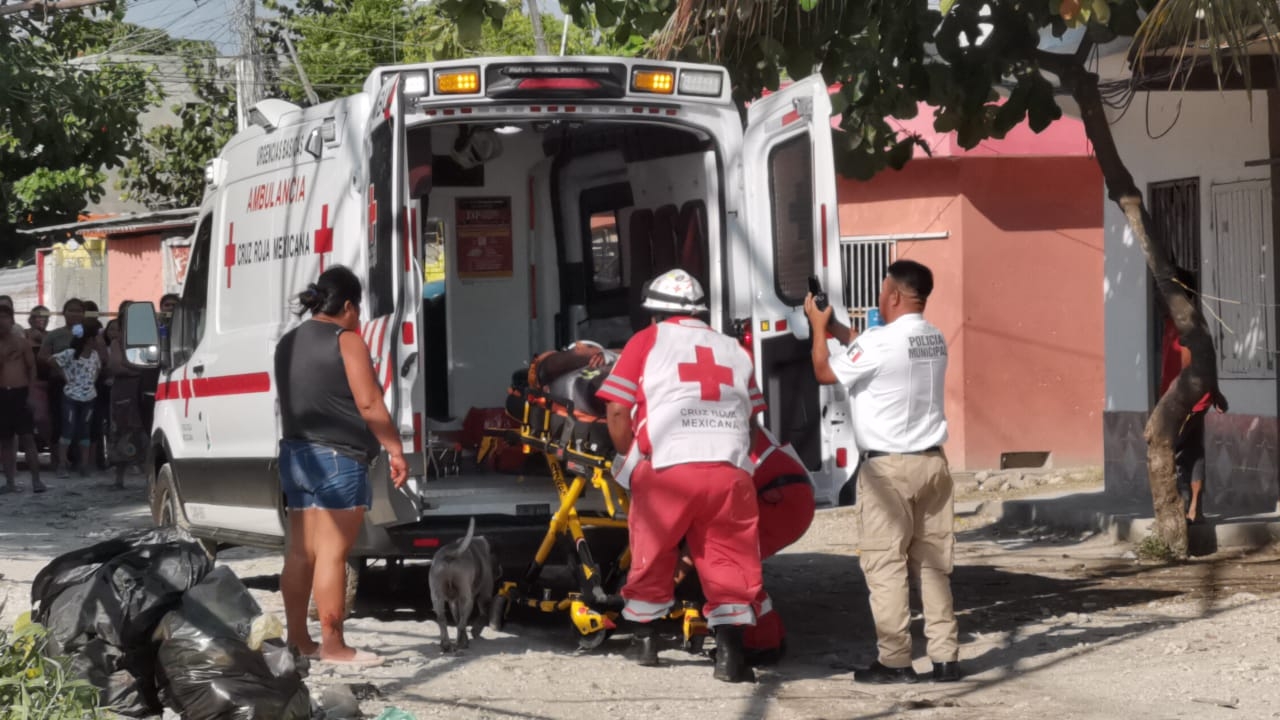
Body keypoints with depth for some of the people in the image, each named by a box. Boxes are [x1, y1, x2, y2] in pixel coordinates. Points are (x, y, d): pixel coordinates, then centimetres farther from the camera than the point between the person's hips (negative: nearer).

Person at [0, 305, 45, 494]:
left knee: (27, 437, -6)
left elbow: (32, 367, 3)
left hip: (20, 393, -2)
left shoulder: (21, 341, 2)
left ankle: (36, 480, -8)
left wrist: (31, 393, -4)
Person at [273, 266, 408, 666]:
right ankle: (332, 645, -7)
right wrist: (396, 450, -12)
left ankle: (298, 639, 13)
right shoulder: (346, 341, -10)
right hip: (338, 458, -8)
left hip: (294, 454, 8)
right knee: (332, 552, -8)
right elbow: (369, 403, -15)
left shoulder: (288, 343, 15)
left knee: (300, 551, 10)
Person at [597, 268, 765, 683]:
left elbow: (617, 409, 6)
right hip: (730, 471, 2)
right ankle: (730, 652, -5)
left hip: (668, 469, -2)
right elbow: (751, 412, 17)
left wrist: (630, 456, 21)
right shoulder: (733, 350, 20)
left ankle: (645, 642, 24)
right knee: (729, 560, 6)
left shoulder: (647, 342, 10)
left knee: (652, 556, 14)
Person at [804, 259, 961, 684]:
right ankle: (945, 657, 9)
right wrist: (838, 330, 25)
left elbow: (825, 373, -2)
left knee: (885, 566, -1)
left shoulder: (880, 342, -15)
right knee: (933, 565, 9)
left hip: (888, 467, -7)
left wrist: (819, 327, 11)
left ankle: (894, 661, -1)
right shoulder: (935, 341, 9)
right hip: (932, 461, 7)